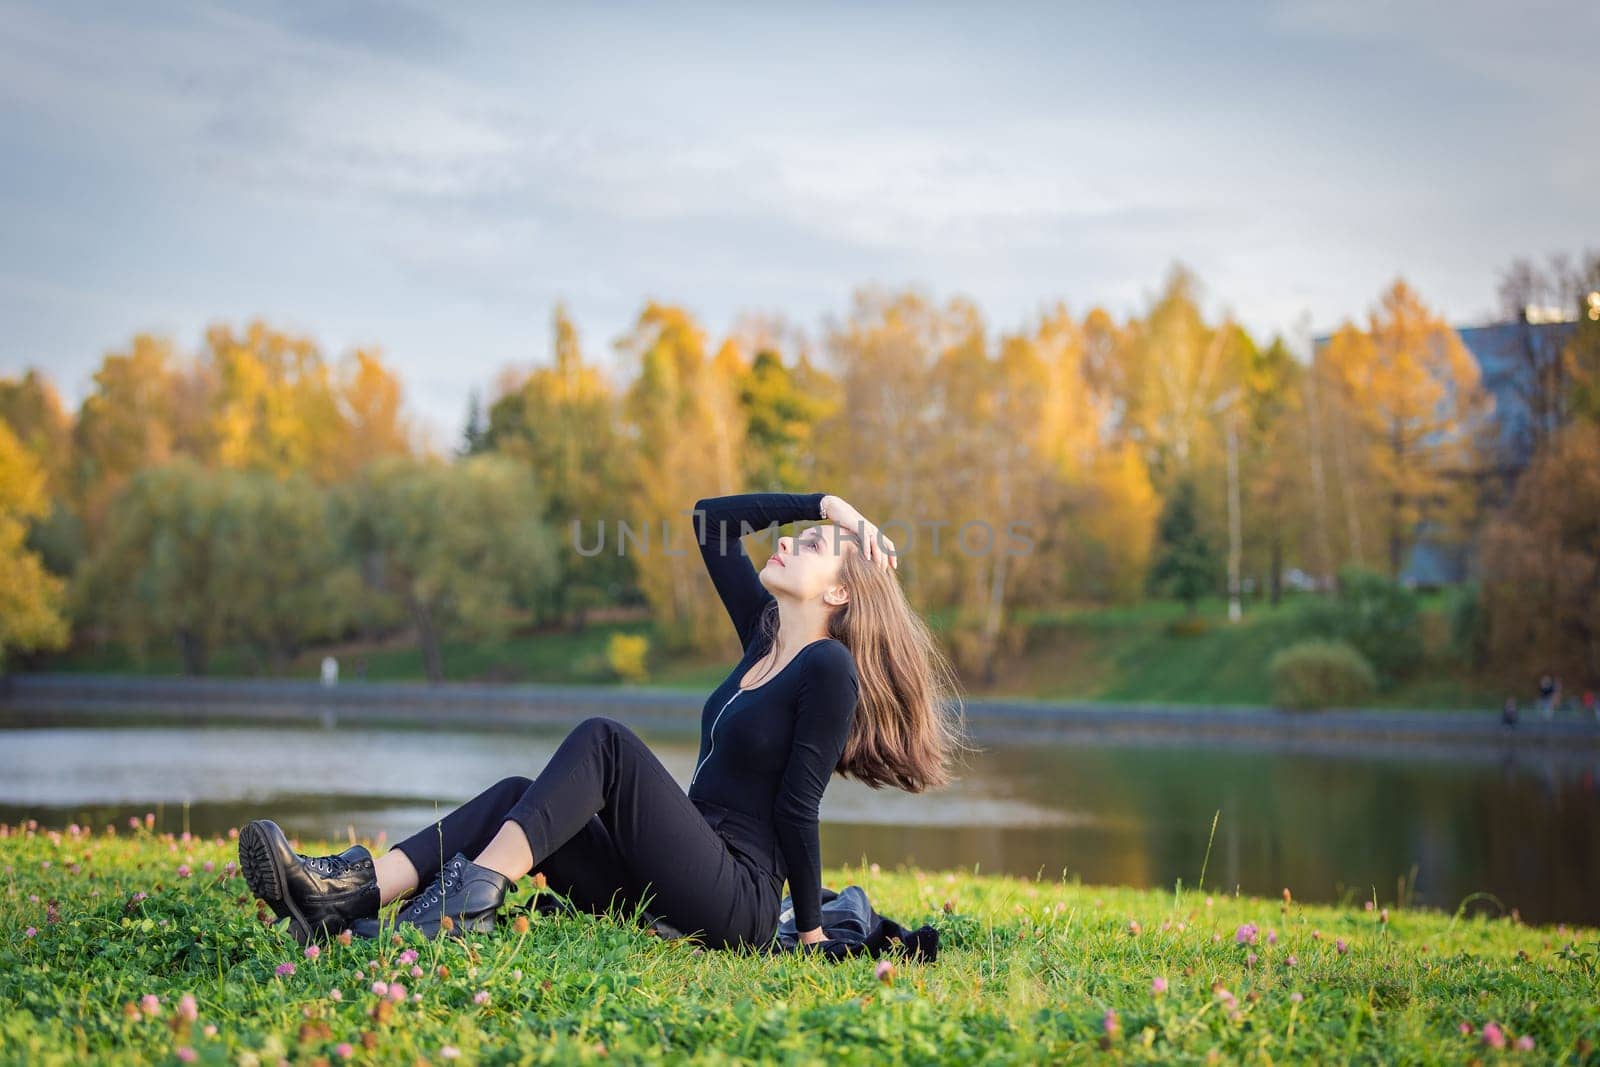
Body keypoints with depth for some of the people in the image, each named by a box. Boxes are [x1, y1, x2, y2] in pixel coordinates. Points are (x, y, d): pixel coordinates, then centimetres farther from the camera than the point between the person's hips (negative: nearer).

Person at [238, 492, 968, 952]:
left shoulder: (829, 666, -7)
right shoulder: (765, 636, 18)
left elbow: (797, 806, -9)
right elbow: (710, 519, 22)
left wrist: (810, 932, -8)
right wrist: (825, 503, 20)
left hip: (736, 906, -8)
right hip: (665, 893, 8)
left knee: (601, 740, -22)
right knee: (520, 795, -10)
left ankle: (472, 896, -36)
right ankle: (351, 894, -30)